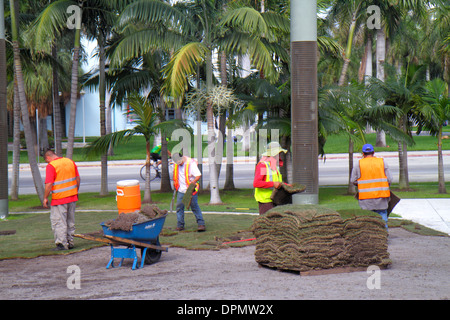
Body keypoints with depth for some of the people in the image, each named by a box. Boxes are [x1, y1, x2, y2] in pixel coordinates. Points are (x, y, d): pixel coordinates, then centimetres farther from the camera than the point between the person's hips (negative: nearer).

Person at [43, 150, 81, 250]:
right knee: (70, 221, 16)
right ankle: (70, 242, 22)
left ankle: (62, 244, -3)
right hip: (72, 197, 7)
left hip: (59, 199, -7)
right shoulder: (70, 162, 8)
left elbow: (49, 184, -17)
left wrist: (45, 198, -8)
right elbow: (78, 179, 12)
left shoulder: (51, 166, -12)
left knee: (58, 222, 0)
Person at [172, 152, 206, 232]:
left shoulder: (191, 163, -16)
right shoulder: (175, 164, 2)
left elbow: (198, 175, -17)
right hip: (181, 190, 5)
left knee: (194, 206, -6)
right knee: (179, 206, 4)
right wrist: (174, 182, 22)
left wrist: (193, 182, -34)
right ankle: (180, 226, 12)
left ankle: (201, 224, -2)